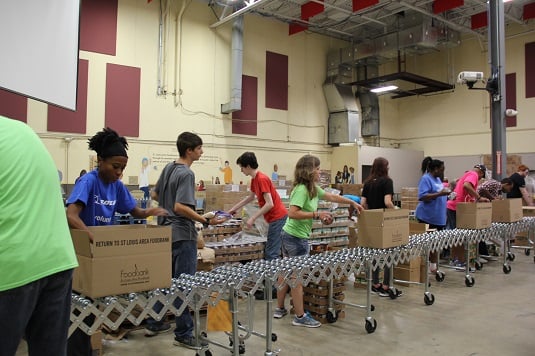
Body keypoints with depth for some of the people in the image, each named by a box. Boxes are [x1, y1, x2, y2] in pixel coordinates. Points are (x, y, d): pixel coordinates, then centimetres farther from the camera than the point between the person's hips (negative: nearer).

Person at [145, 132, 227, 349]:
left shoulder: (168, 168, 9)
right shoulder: (186, 174, -17)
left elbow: (155, 195, 18)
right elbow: (180, 207, -25)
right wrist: (206, 221, -28)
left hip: (166, 232, 9)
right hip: (182, 235, -9)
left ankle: (153, 324, 29)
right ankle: (183, 335, 5)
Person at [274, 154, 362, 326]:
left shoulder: (313, 188, 9)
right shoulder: (301, 190, -21)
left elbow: (331, 196, 20)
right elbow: (293, 213, -29)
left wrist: (352, 202, 23)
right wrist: (317, 214, -25)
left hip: (288, 235, 10)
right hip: (297, 238, -10)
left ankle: (280, 309, 30)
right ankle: (300, 317, 11)